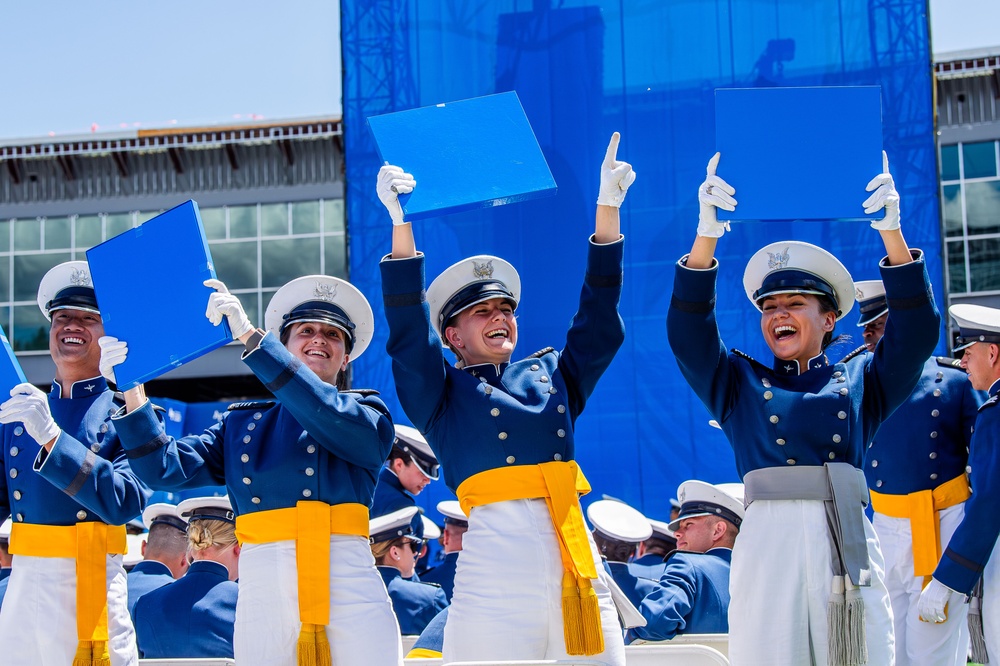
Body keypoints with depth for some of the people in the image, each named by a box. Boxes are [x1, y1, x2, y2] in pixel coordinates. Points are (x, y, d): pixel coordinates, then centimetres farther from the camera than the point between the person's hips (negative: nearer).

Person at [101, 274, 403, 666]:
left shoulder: (368, 416, 11)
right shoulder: (242, 423, 19)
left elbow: (326, 413, -11)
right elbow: (166, 468, 9)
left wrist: (251, 336, -15)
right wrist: (132, 390, -4)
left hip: (348, 582, -2)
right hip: (263, 588, 2)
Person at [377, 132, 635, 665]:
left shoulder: (551, 376, 23)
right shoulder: (443, 394, 12)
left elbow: (598, 324, 16)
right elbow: (408, 335, -1)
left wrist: (607, 208, 11)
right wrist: (400, 221, -9)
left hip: (577, 556, 4)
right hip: (498, 550, -4)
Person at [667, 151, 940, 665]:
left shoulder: (859, 380, 16)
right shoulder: (739, 383, 16)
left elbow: (917, 330, 4)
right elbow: (688, 333, 2)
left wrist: (891, 230, -7)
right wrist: (707, 232, -12)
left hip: (846, 544, 0)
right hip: (769, 541, 0)